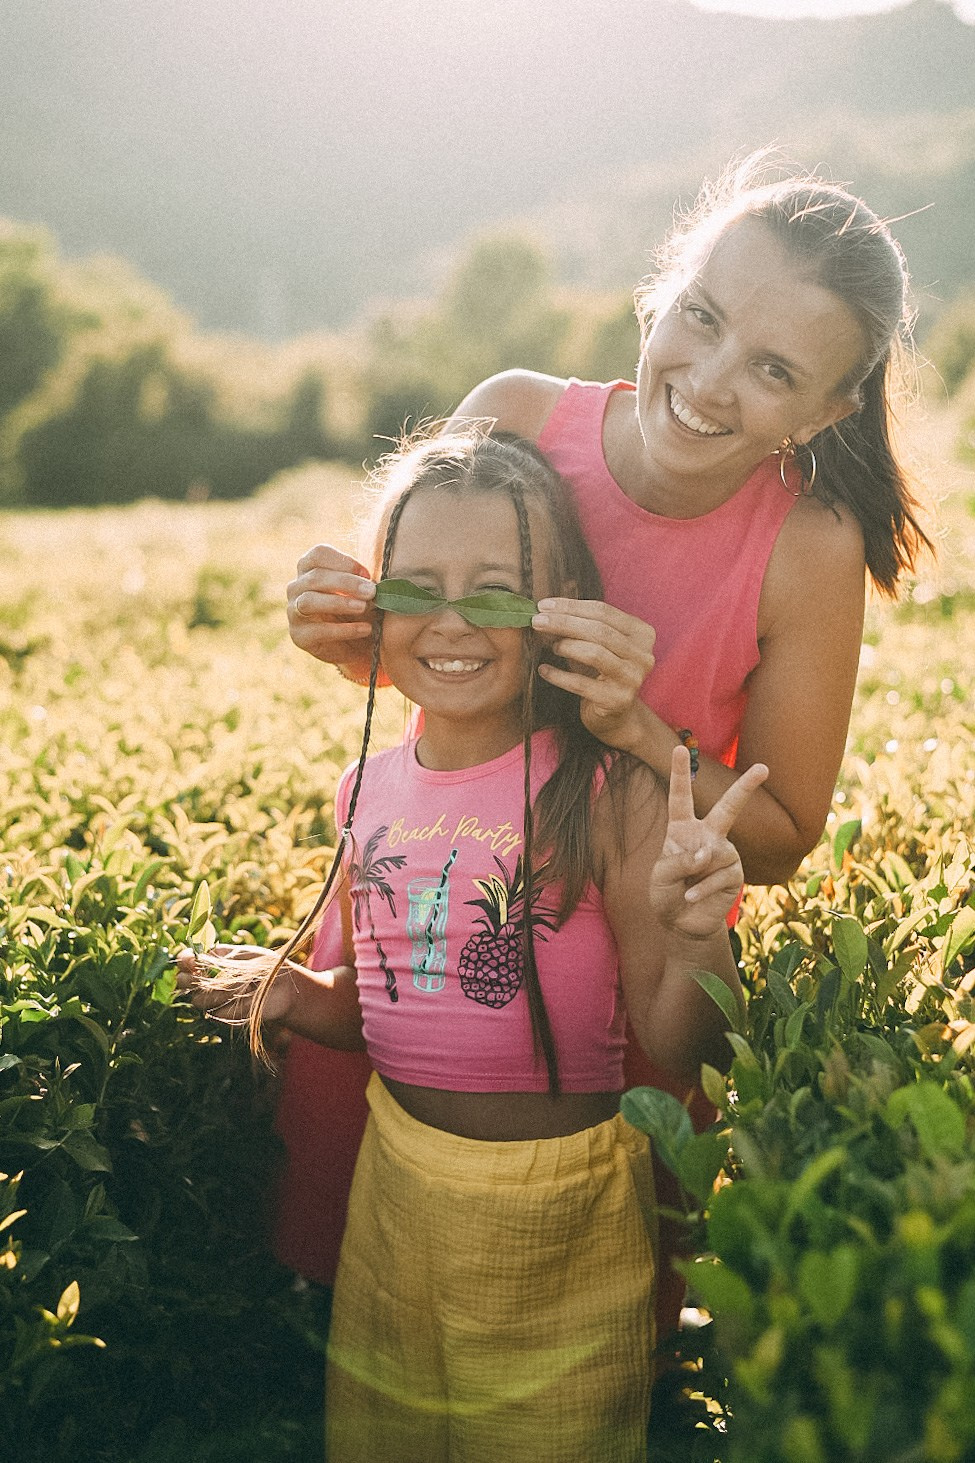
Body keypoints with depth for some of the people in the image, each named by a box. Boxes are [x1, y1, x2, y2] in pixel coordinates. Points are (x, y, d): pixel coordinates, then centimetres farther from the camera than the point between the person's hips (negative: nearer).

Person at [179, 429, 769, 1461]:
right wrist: (291, 993, -6)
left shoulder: (609, 793, -17)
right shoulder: (370, 789, -2)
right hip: (394, 1184, 5)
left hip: (560, 1215, -4)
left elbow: (679, 1049, -16)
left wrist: (696, 938, -34)